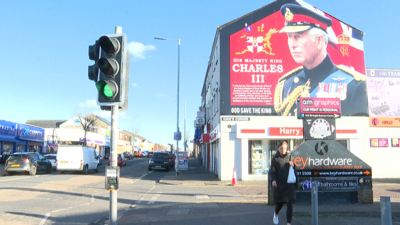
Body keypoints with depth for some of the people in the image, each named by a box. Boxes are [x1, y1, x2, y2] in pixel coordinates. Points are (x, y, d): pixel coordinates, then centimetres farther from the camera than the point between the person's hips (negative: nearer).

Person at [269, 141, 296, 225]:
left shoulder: (290, 157, 5)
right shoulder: (275, 159, -4)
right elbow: (272, 171, -6)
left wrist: (293, 165, -7)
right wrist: (273, 180, -23)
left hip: (289, 184, 2)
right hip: (279, 184, -1)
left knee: (290, 203, -7)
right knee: (280, 203, 14)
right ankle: (276, 214, 47)